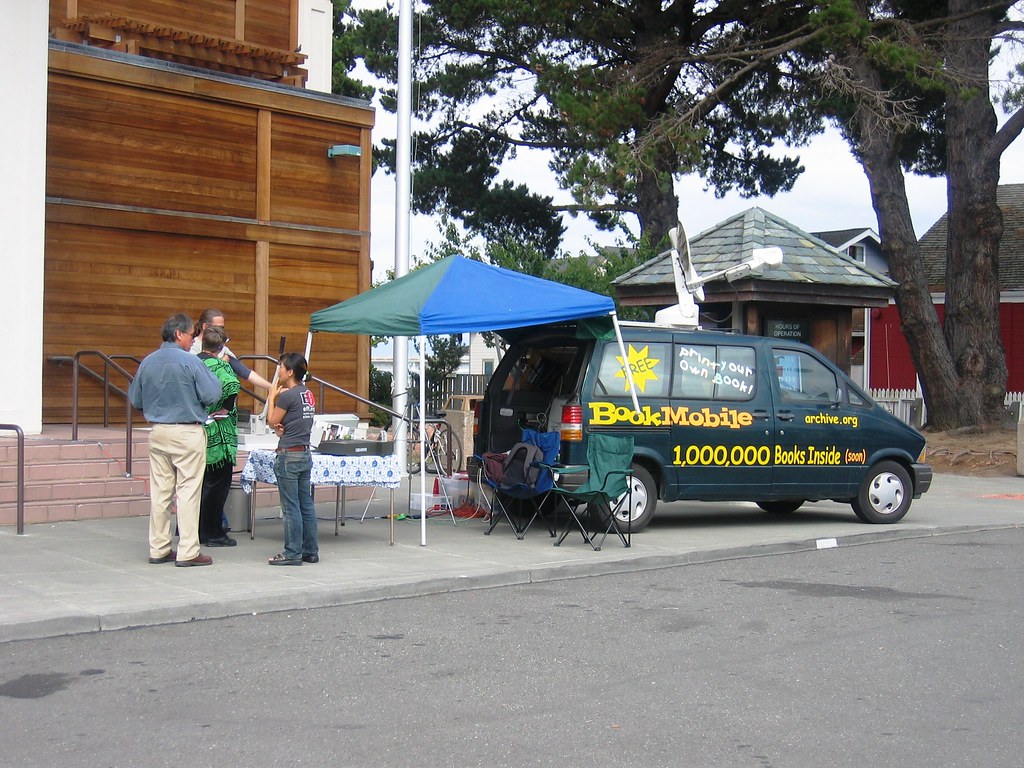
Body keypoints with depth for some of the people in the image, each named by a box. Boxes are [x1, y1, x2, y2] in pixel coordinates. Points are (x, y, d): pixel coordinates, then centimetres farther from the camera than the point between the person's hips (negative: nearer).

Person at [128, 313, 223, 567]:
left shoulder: (148, 362, 5)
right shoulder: (190, 362, -13)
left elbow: (135, 399, 13)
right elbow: (212, 395, -13)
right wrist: (211, 375, 4)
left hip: (157, 432, 6)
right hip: (187, 433, -6)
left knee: (159, 491, 11)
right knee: (187, 491, -2)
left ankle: (158, 549, 16)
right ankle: (188, 552, -1)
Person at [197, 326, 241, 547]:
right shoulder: (219, 365, -13)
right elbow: (232, 385, -30)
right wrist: (226, 409, -16)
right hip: (216, 434, -7)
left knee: (199, 482, 16)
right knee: (216, 483, 2)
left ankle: (197, 530, 22)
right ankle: (212, 533, 6)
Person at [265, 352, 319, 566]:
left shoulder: (287, 396, -14)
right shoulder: (308, 395, 11)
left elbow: (272, 421, -2)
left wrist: (272, 398, 8)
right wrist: (283, 428, 1)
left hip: (289, 455, -8)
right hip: (305, 453, 8)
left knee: (291, 507, -4)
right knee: (306, 504, 11)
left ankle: (292, 553, 0)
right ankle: (311, 551, 16)